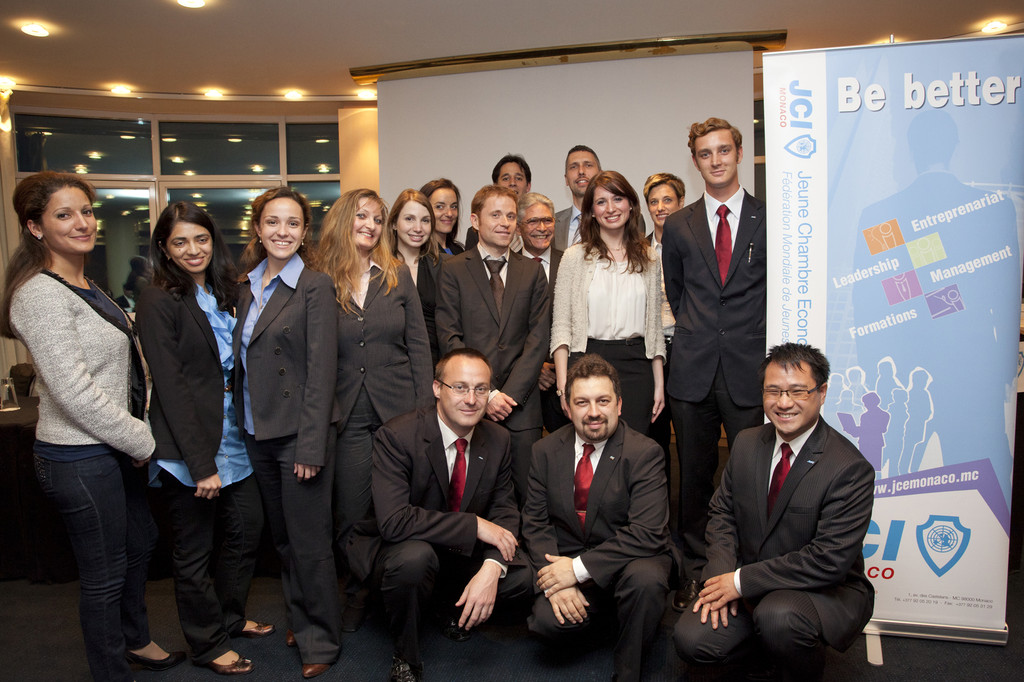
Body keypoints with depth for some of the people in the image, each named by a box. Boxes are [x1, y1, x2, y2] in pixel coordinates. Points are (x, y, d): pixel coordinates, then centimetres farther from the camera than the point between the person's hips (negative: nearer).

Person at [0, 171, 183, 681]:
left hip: (113, 449, 10)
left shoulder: (85, 287, 9)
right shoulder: (41, 295, -19)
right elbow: (74, 392, -24)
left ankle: (135, 639, 46)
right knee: (104, 575, 7)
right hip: (79, 458, -9)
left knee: (140, 543, 24)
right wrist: (143, 442, -15)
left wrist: (138, 435, 7)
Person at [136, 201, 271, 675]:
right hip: (188, 445, -7)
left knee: (246, 529, 16)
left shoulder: (221, 294, 10)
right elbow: (170, 386, -17)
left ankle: (231, 618, 38)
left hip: (233, 436, 7)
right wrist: (201, 463, -20)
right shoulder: (158, 300, -12)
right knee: (195, 548, 9)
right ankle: (208, 644, 27)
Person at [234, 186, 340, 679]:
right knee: (282, 538, 18)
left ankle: (321, 640, 21)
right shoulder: (248, 287, 10)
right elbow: (243, 359, 13)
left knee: (309, 543, 3)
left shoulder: (315, 287, -10)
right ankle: (298, 619, 36)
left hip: (298, 433, -6)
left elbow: (321, 371, -14)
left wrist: (311, 447, -18)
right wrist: (243, 425, 7)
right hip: (257, 434, 6)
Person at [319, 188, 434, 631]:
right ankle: (357, 592, 30)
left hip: (398, 410, 1)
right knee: (350, 512, 9)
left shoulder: (398, 276, 4)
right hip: (347, 416, -1)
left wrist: (424, 410, -1)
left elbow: (418, 345, 4)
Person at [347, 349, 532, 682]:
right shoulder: (395, 437, -24)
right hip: (397, 551, -5)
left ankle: (455, 604, 16)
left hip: (464, 554, 5)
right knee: (414, 555, -37)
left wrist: (491, 568, -25)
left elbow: (504, 509, -5)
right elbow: (393, 520, -32)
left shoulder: (497, 439, -6)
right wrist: (475, 526, -31)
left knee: (526, 574, -15)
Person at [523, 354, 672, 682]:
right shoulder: (546, 451, 1)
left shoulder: (645, 453, -12)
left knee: (646, 578, -35)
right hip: (568, 563, 3)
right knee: (546, 620, -24)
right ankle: (606, 615, 11)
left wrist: (579, 568, -25)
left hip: (629, 561, -2)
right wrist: (558, 579, -16)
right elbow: (535, 523, 1)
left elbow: (647, 533, -20)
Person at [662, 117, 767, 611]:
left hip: (749, 370, -2)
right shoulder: (678, 226, 10)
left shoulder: (769, 218, 3)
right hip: (693, 369, 2)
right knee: (694, 476, 9)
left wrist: (751, 340, 6)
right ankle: (695, 570, 23)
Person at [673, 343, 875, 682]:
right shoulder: (747, 443, 1)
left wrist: (741, 581, -22)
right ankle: (768, 640, 16)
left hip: (827, 592, -5)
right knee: (690, 639, -12)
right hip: (751, 588, 5)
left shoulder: (851, 469, -19)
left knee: (778, 614, -36)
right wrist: (721, 576, -10)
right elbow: (722, 512, 7)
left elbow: (829, 561, -24)